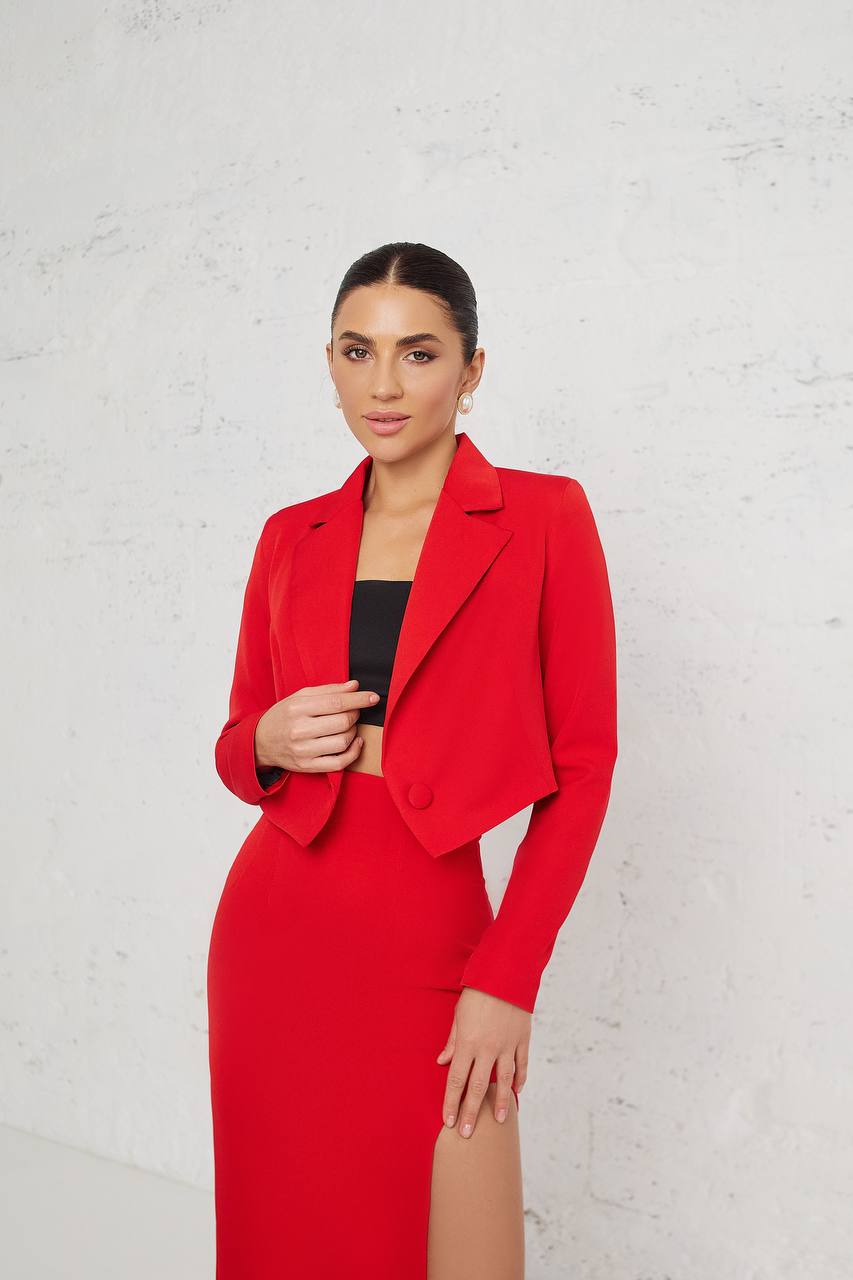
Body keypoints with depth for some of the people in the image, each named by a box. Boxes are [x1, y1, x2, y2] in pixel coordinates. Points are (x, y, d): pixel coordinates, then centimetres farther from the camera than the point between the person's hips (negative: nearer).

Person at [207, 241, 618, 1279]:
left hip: (428, 934, -3)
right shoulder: (292, 538, 9)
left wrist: (506, 980, -10)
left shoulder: (541, 518, -3)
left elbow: (582, 765, -5)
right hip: (274, 924, 4)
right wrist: (266, 745, -8)